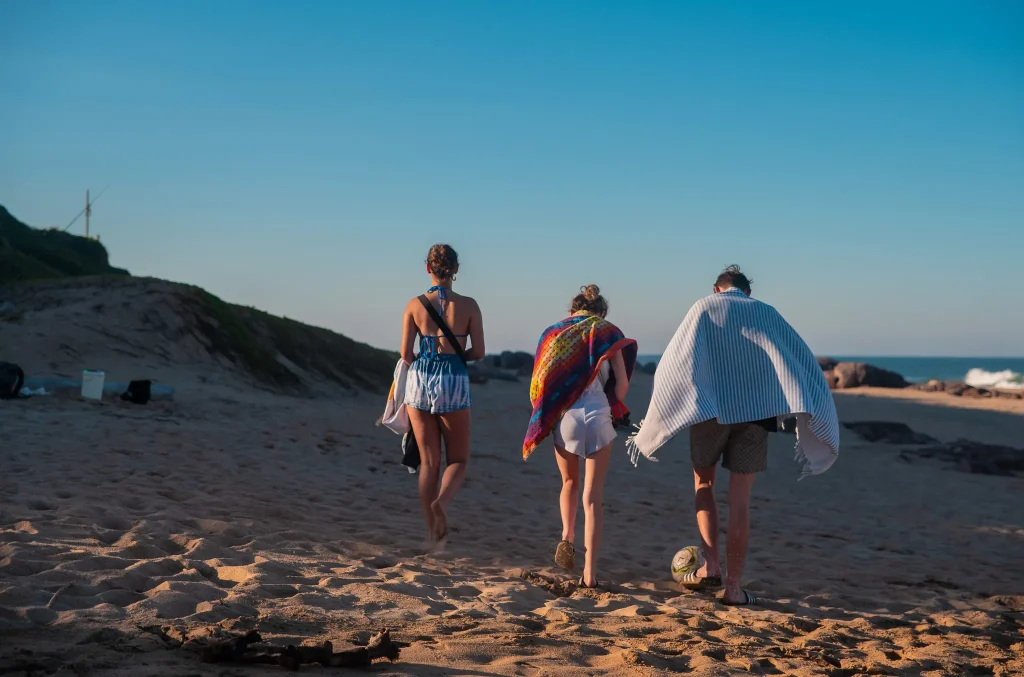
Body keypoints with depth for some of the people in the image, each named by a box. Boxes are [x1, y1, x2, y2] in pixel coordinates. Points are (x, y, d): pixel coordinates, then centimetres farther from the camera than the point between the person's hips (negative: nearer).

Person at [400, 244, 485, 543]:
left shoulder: (415, 305, -1)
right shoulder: (468, 305, -3)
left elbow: (405, 354, -1)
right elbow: (478, 352, -2)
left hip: (419, 381, 2)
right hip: (455, 382, -2)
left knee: (428, 462, 11)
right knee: (458, 460, 11)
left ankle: (432, 532, 10)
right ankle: (441, 501, -20)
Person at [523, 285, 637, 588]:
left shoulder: (553, 333, 11)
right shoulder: (607, 333, 6)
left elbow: (538, 382, 5)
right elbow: (622, 383, 0)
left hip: (563, 417, 2)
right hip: (598, 416, -2)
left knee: (570, 483, 26)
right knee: (593, 497, 3)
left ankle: (567, 537, 4)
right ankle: (590, 571, -4)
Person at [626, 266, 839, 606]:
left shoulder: (704, 308, 4)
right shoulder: (766, 313, 12)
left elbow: (674, 361, -6)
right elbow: (801, 358, 4)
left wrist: (653, 423, -4)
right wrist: (813, 414, 4)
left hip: (710, 410, -1)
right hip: (754, 412, 1)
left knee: (703, 483, 20)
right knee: (740, 499, 5)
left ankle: (709, 564, 7)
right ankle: (733, 586, 6)